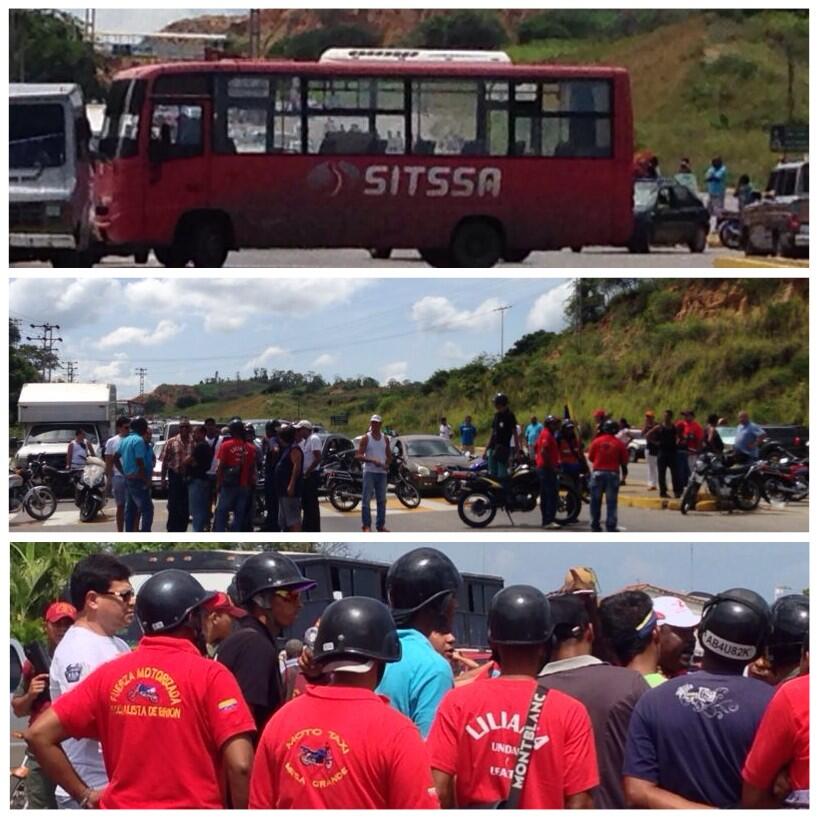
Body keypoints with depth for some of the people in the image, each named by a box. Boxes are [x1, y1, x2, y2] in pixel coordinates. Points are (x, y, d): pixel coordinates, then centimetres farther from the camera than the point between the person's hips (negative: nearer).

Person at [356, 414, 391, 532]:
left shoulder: (385, 439, 12)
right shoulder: (366, 438, -1)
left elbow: (389, 456, 19)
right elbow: (358, 456, -8)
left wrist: (387, 464, -2)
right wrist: (372, 460, -21)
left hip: (382, 472, 4)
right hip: (369, 472, -4)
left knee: (382, 500, 7)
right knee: (366, 499, -8)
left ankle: (380, 524, 13)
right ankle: (366, 525, -6)